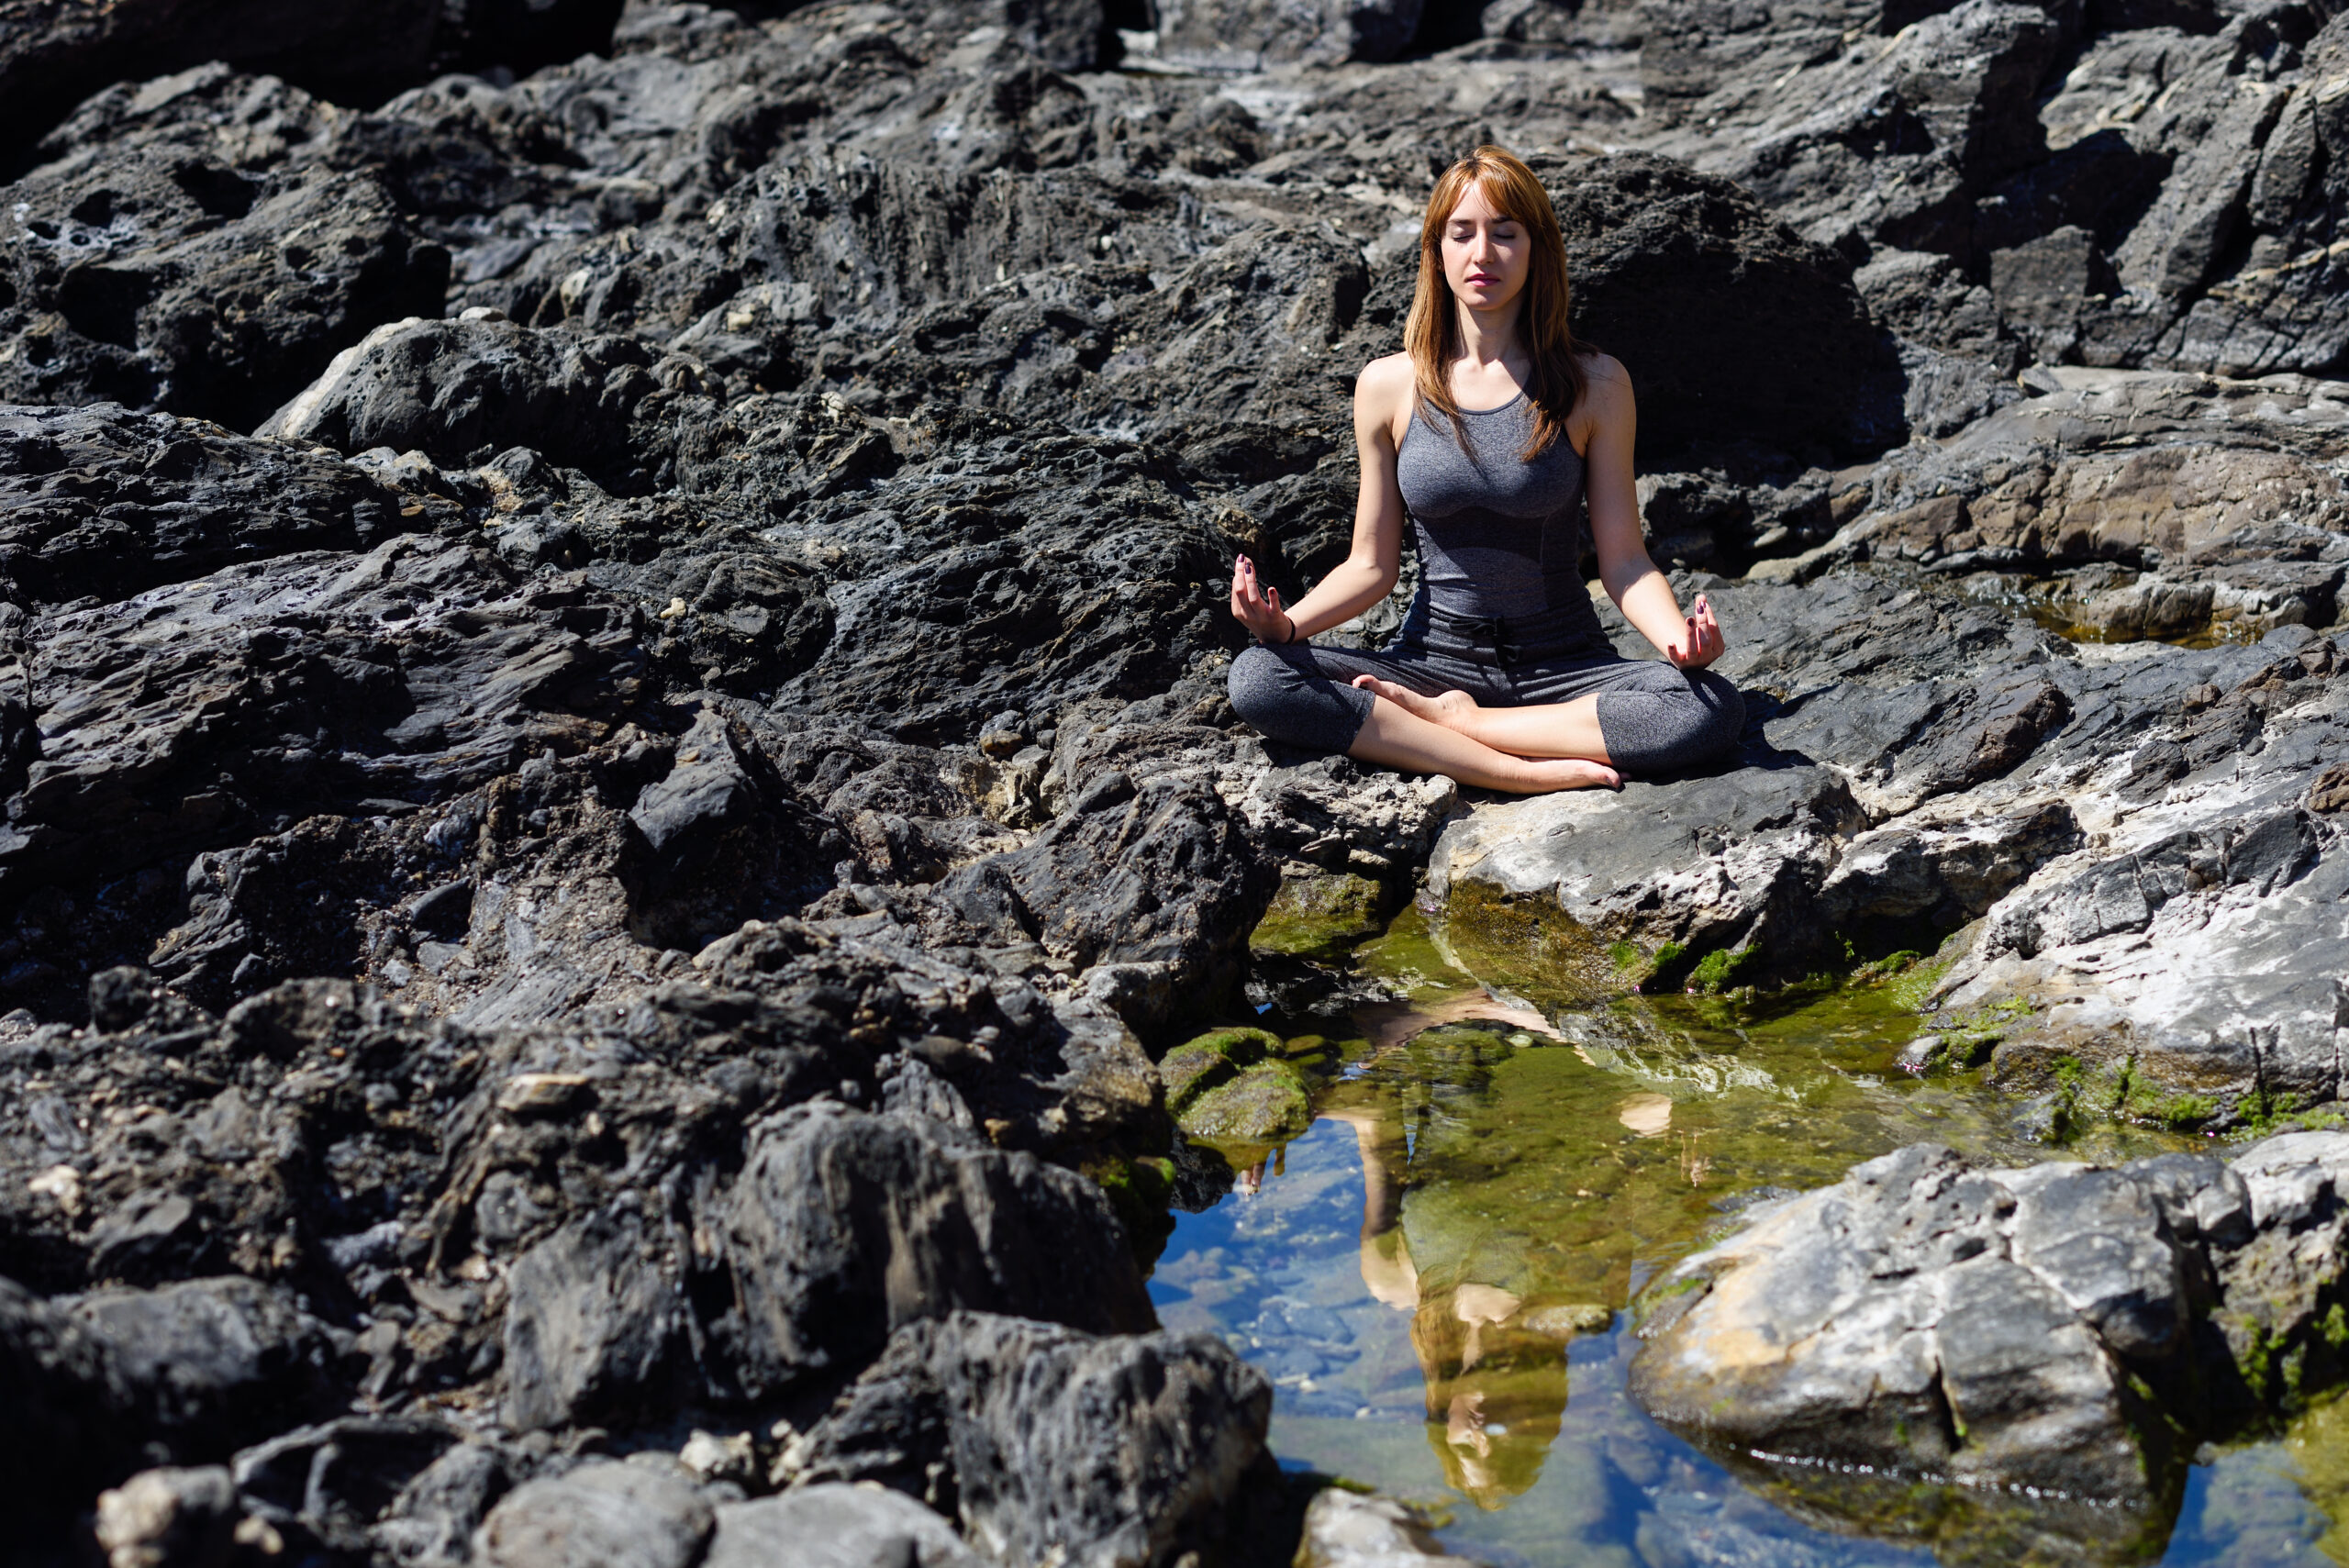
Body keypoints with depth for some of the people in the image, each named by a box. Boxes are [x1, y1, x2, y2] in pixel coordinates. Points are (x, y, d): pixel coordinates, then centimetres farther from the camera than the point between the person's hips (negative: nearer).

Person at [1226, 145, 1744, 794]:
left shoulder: (1595, 386, -2)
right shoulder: (1389, 386, 2)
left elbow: (1623, 559, -2)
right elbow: (1372, 563, 5)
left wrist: (1679, 637, -23)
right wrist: (1287, 622, -14)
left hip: (1565, 668, -1)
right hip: (1434, 661, 1)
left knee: (1711, 709, -31)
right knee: (1257, 678, -26)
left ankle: (1449, 719, -17)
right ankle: (1531, 772, -27)